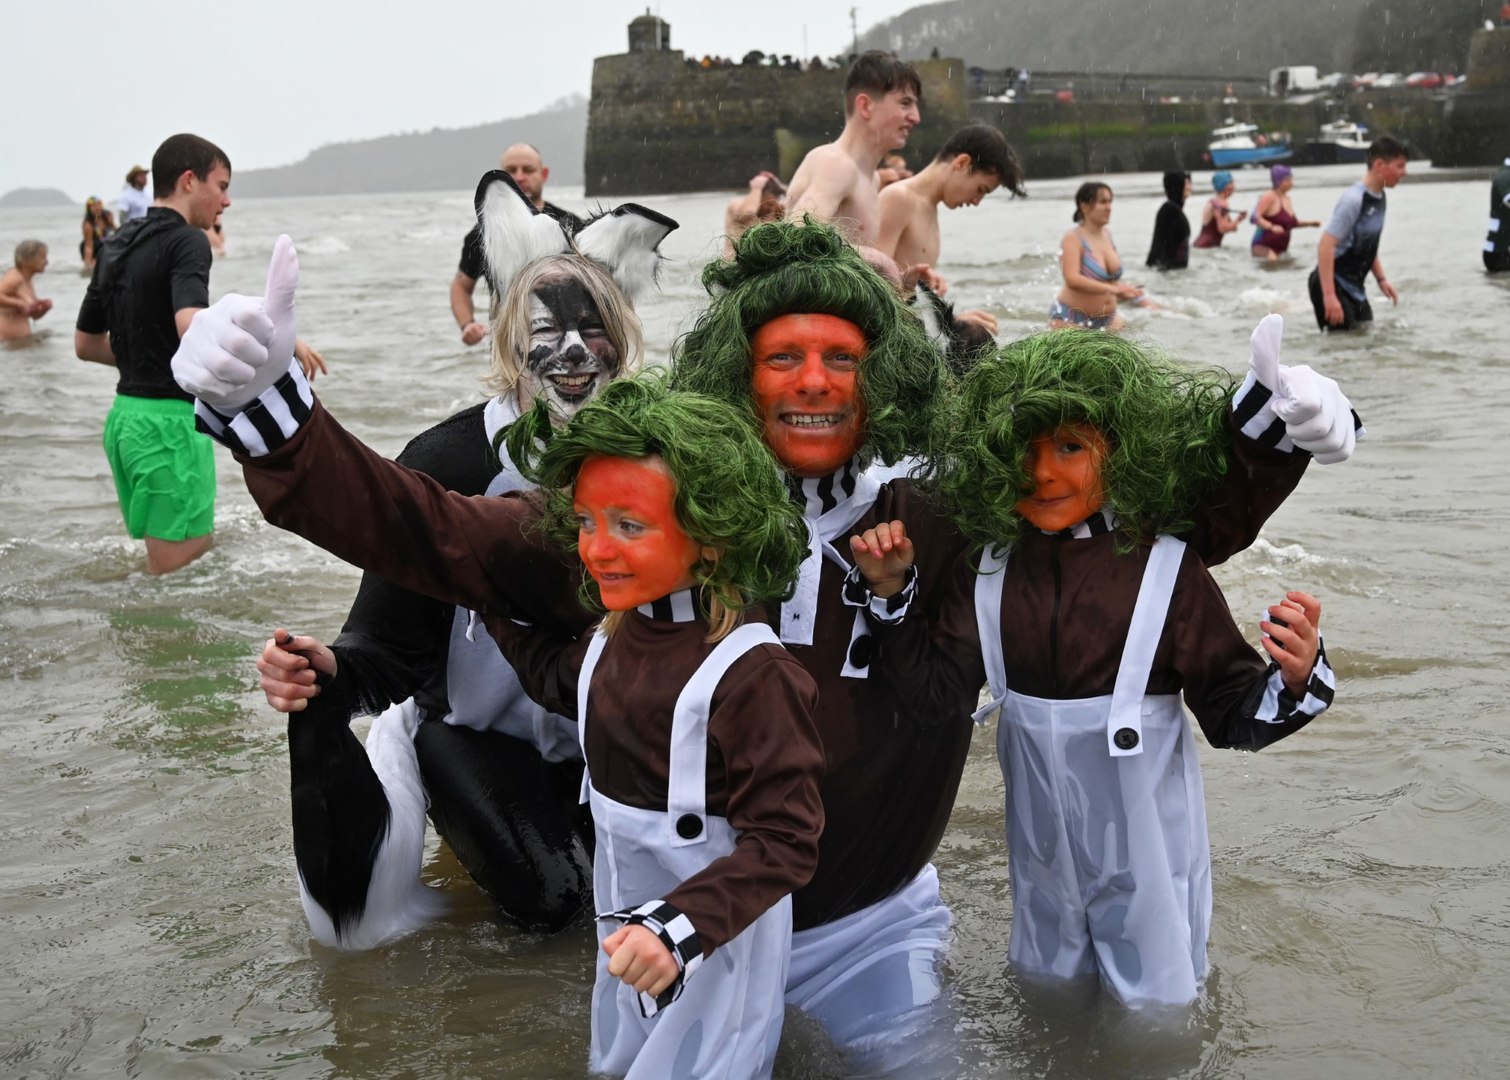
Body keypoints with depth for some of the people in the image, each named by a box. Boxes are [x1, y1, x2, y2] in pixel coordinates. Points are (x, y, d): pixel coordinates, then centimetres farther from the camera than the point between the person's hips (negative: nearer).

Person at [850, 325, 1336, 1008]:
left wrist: (1292, 680, -33)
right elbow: (934, 690, -9)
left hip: (1143, 842, -4)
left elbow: (1231, 715, -14)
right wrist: (889, 594, -16)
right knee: (1044, 1002, 25)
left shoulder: (1165, 567, -15)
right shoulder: (988, 569, -4)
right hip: (1041, 843, 4)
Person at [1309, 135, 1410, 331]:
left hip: (1354, 286, 9)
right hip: (1334, 284, -9)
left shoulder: (1379, 197, 8)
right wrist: (1329, 296, -29)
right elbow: (1326, 246, -25)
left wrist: (1381, 278, 15)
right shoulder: (1354, 199, -20)